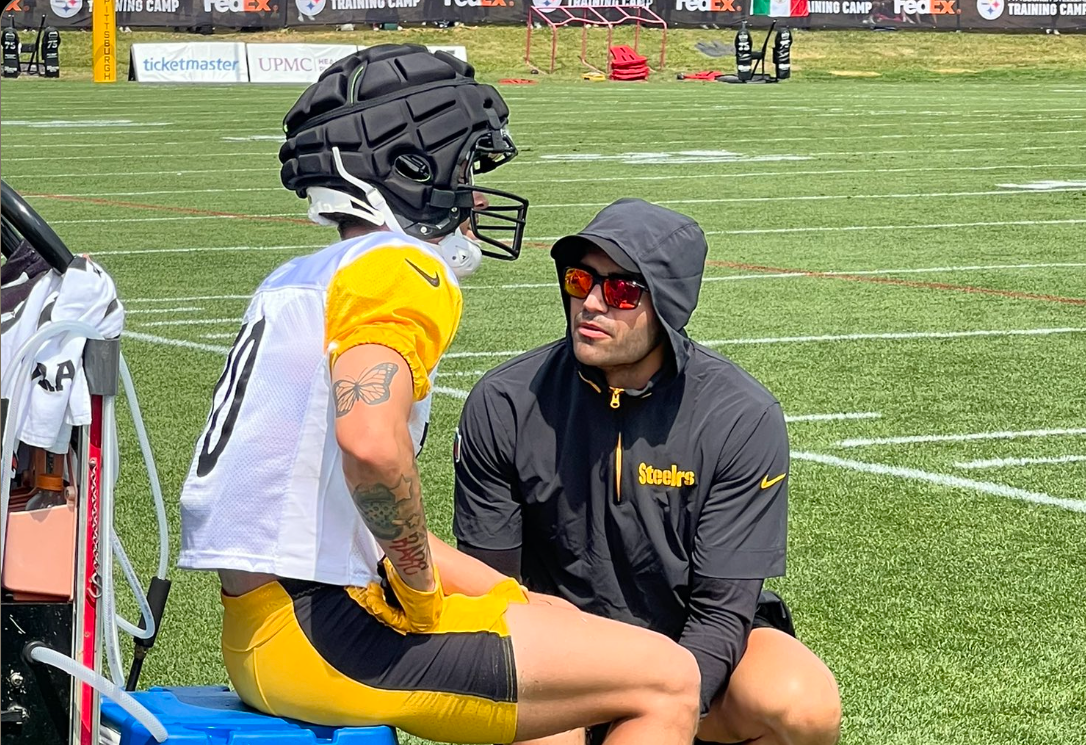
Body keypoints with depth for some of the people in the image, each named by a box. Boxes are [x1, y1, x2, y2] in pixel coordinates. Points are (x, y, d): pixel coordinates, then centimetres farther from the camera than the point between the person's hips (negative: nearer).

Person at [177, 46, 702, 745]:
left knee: (564, 626, 27)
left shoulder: (297, 280, 18)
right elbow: (371, 443, -30)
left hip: (258, 627, 10)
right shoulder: (403, 272, -11)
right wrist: (421, 585, -16)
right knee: (666, 683, -6)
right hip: (324, 630, -10)